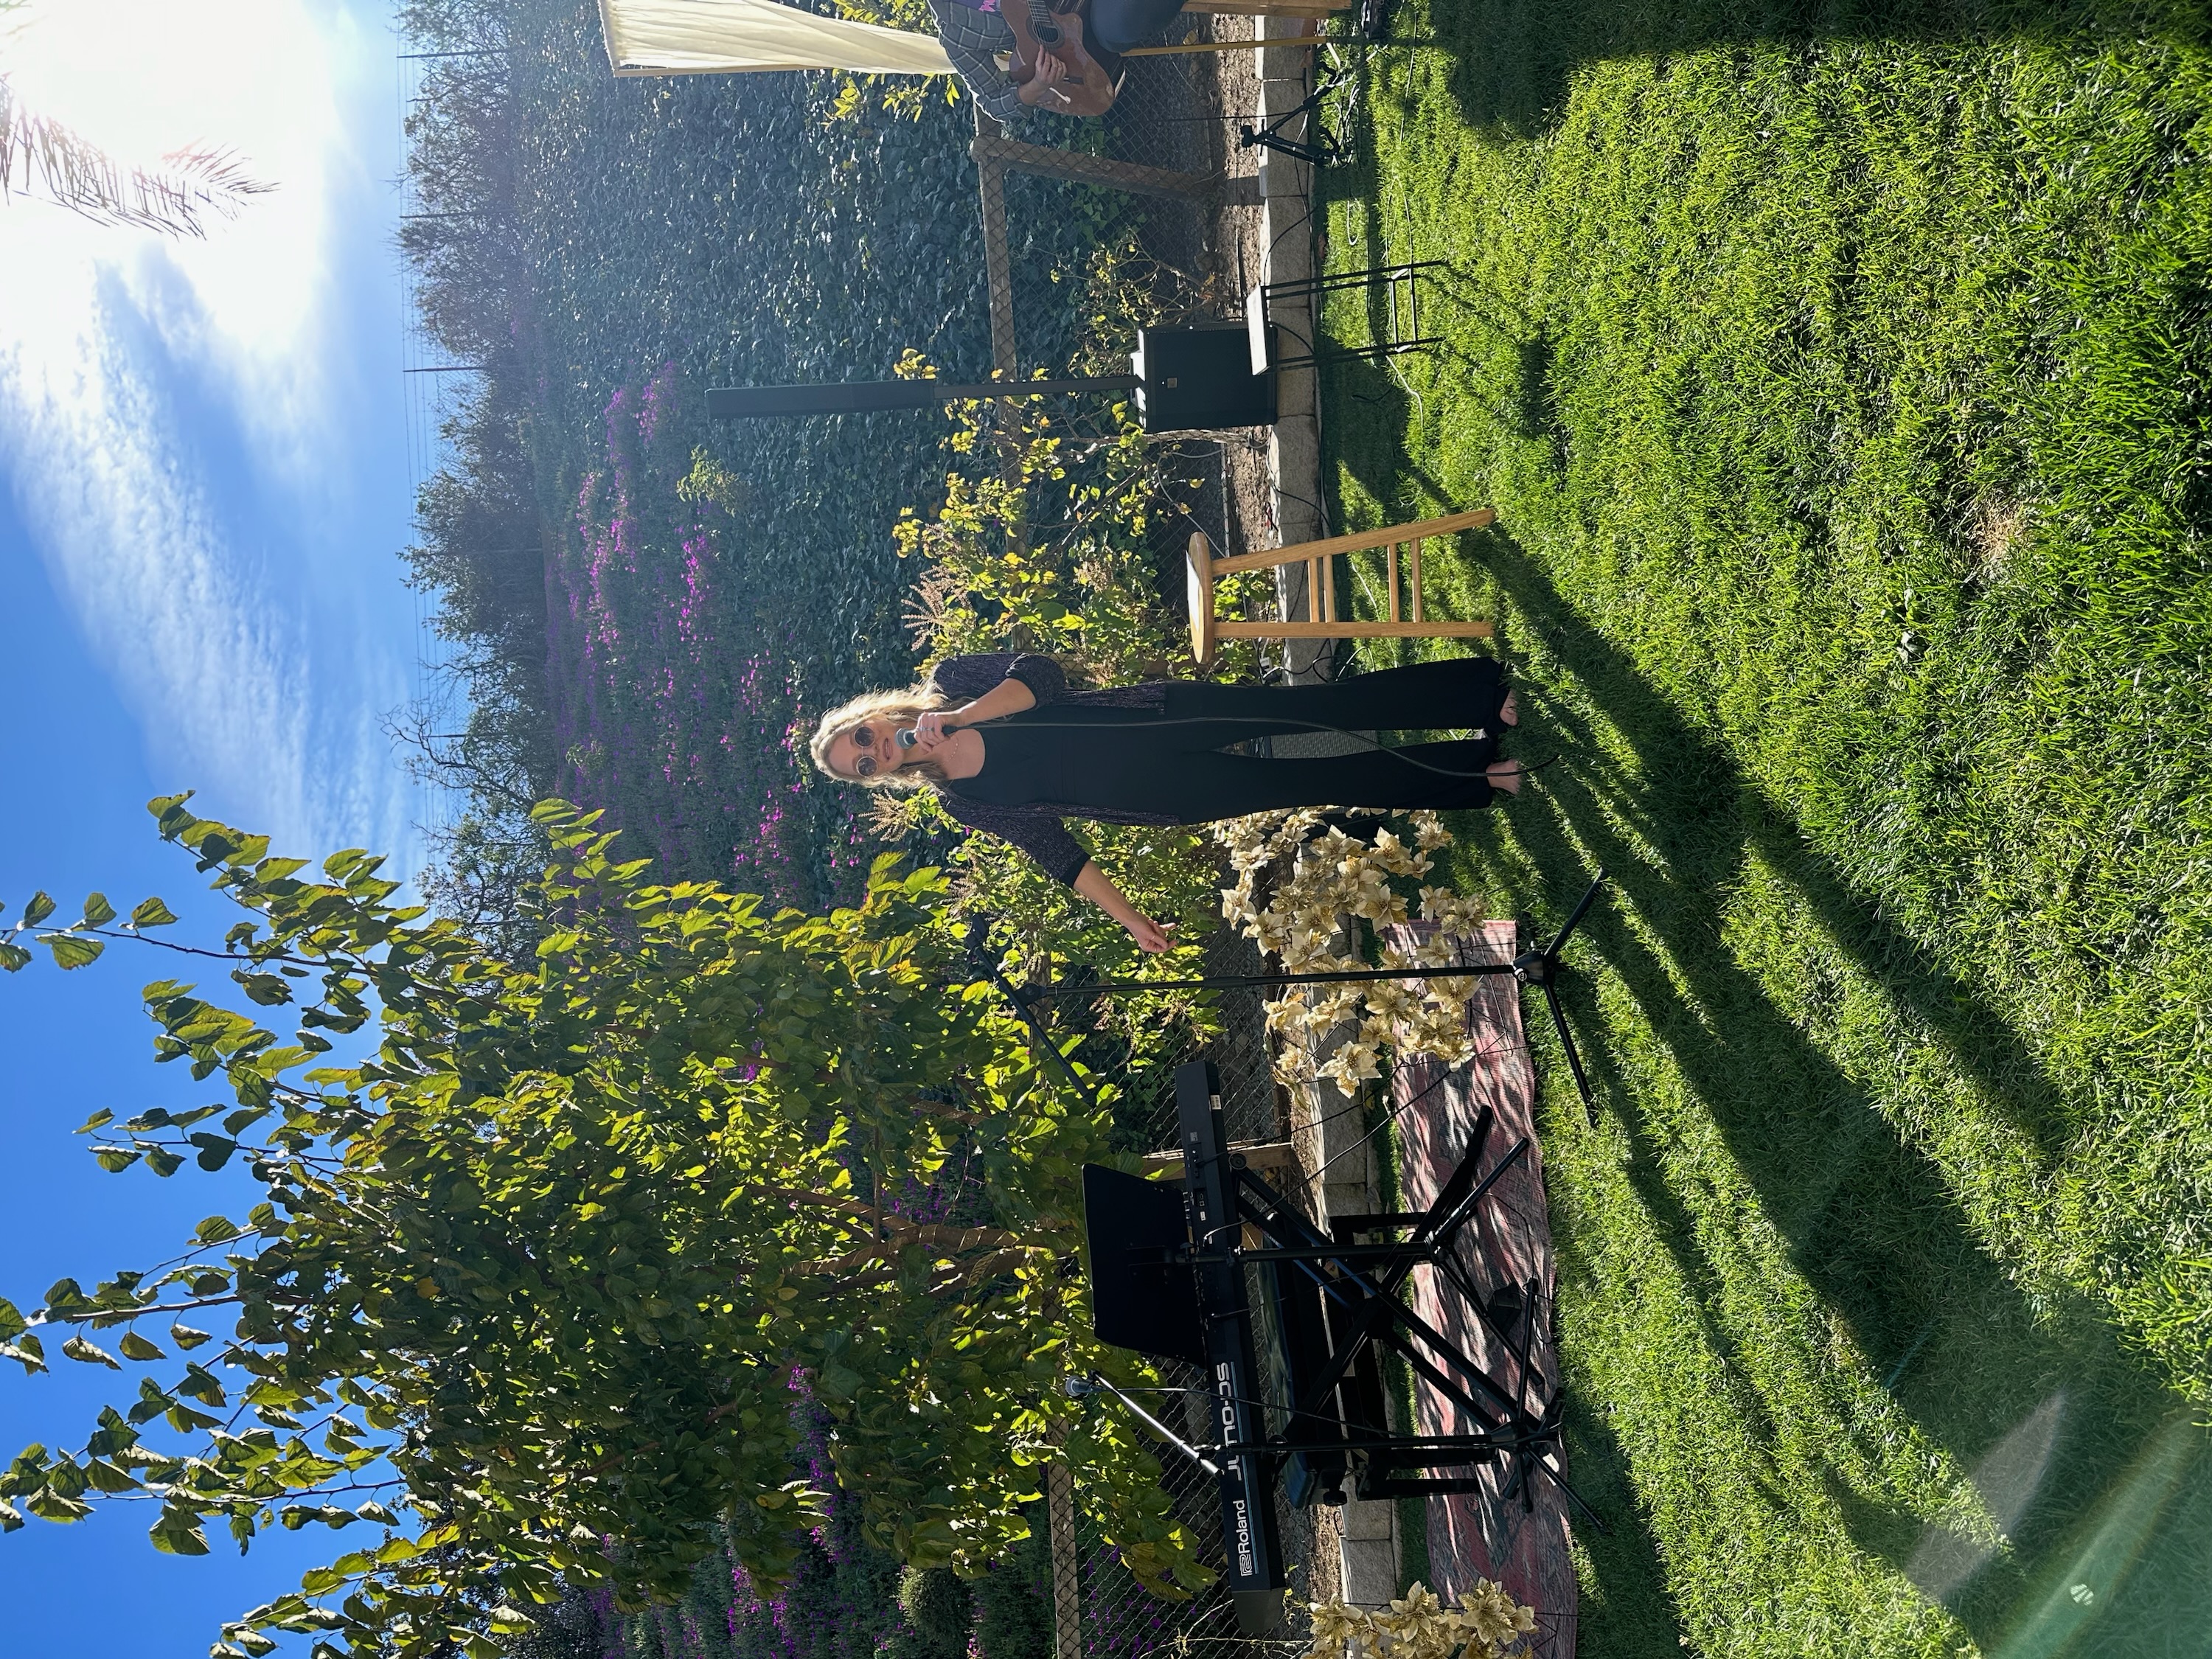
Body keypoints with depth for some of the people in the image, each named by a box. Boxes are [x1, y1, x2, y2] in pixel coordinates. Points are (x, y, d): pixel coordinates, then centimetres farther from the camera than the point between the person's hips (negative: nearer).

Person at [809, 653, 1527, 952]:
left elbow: (1038, 673, -10)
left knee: (1317, 707, -11)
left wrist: (959, 715, -20)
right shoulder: (963, 803, 6)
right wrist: (1126, 916, -3)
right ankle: (1472, 776, 3)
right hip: (1149, 794, 0)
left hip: (1155, 715, 0)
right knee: (1308, 783, -7)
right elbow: (1052, 848, 4)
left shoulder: (947, 681, 5)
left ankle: (1485, 692, -2)